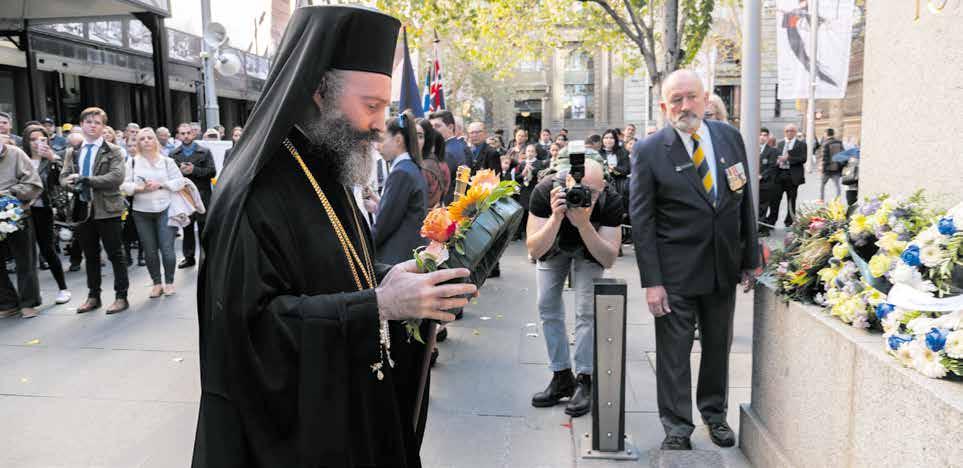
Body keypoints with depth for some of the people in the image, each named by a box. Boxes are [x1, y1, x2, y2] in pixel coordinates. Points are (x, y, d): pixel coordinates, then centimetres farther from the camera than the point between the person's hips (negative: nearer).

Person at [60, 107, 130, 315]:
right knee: (90, 256, 14)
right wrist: (72, 185, -16)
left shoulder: (113, 151, -3)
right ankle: (93, 296, 25)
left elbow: (116, 177, -16)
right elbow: (63, 177, 7)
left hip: (106, 209, -5)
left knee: (115, 255, 1)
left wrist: (84, 179, -18)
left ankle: (121, 296, 9)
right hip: (82, 208, 5)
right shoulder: (73, 151, 13)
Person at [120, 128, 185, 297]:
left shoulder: (167, 161, 3)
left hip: (165, 209, -1)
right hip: (142, 212, 2)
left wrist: (160, 184, -12)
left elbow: (179, 182, 0)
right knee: (149, 250, 6)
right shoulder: (132, 162, 5)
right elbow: (125, 185, 1)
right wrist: (140, 189, -16)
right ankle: (157, 283, 18)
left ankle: (169, 282, 11)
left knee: (167, 248, -5)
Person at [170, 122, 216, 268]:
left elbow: (212, 172, -6)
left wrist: (194, 170, -15)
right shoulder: (173, 154, 9)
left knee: (204, 229, 2)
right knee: (187, 230, 10)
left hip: (202, 197, -2)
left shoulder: (205, 152, 3)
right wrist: (180, 171, -16)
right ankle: (189, 257, 20)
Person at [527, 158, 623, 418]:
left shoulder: (611, 202, -36)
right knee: (548, 307, 1)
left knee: (587, 310, -11)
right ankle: (562, 377, 15)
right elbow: (534, 250, -37)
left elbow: (608, 259, -36)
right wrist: (557, 216, -52)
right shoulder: (545, 191, -37)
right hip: (552, 246, 2)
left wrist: (583, 223, -50)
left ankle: (584, 381, 2)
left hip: (590, 249, -1)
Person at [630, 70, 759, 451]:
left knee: (718, 345, 18)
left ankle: (714, 413, 38)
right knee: (674, 352, 4)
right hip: (676, 272, -4)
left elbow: (745, 201, 8)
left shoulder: (730, 137, 3)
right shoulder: (649, 152, -10)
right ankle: (677, 427, 20)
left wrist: (750, 258, 7)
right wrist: (651, 282, -14)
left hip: (724, 266, 4)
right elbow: (641, 221, -10)